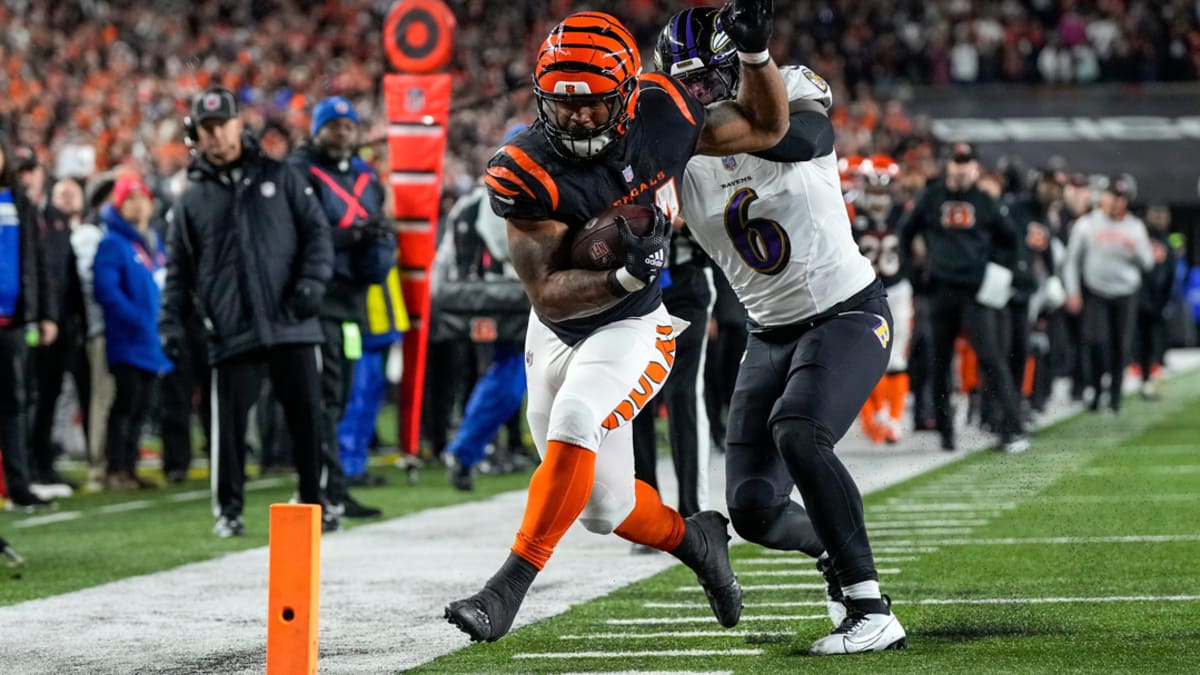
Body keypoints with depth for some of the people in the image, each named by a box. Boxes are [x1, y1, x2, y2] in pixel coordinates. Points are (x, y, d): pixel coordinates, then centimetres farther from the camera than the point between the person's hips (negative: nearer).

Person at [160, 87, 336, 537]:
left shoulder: (279, 178, 9)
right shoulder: (193, 198, 10)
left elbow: (316, 230, 6)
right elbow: (179, 268, 12)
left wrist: (311, 282, -8)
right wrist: (171, 322, 2)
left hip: (292, 324, 0)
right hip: (230, 329, 0)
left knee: (307, 415, 4)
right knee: (229, 423, -1)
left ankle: (313, 503, 17)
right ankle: (228, 509, 10)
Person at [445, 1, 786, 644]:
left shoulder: (660, 113, -16)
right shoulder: (527, 173, -23)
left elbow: (765, 128, 0)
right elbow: (549, 295, -24)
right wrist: (626, 277, -41)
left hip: (632, 328, -2)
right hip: (557, 332, 2)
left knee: (576, 423, -31)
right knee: (606, 507, 10)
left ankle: (509, 586, -28)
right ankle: (693, 538, 40)